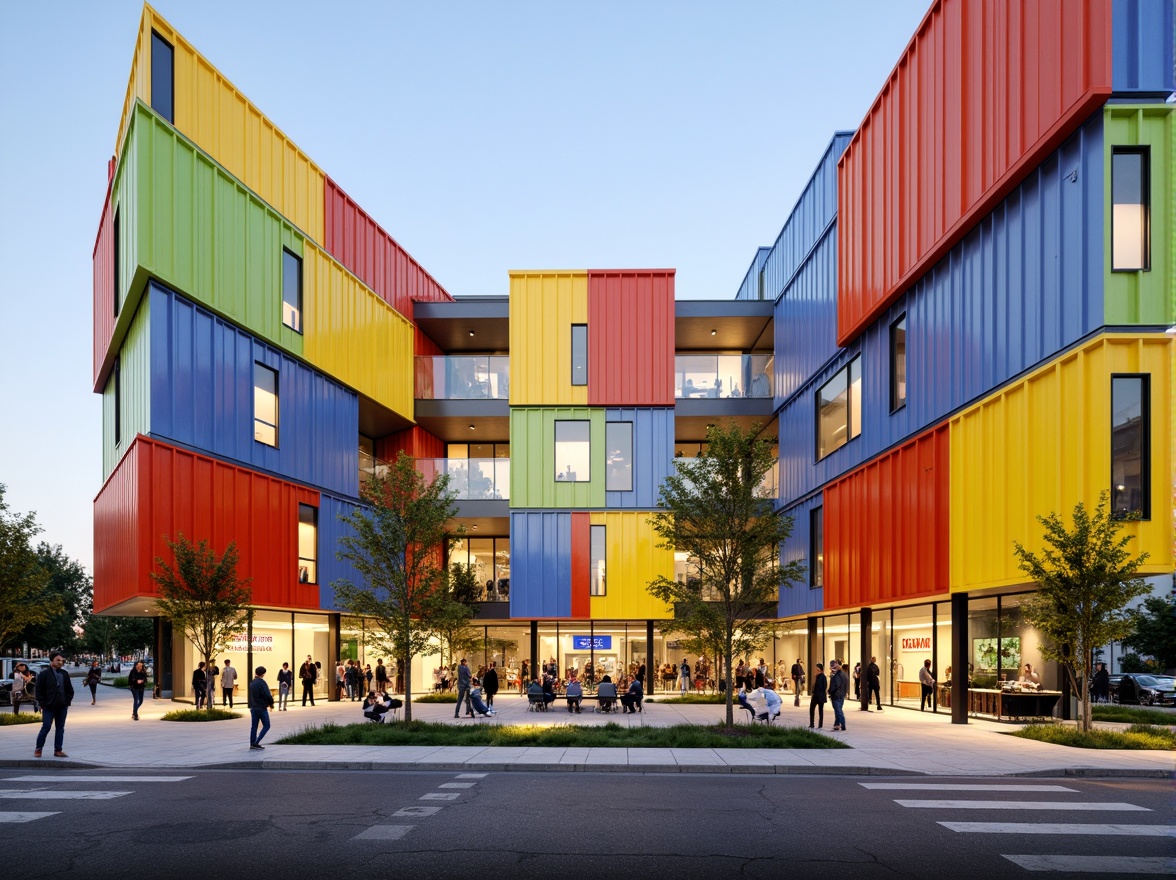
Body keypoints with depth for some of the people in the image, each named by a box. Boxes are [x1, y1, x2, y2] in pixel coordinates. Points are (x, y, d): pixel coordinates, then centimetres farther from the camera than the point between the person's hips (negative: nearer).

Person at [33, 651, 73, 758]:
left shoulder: (65, 674, 11)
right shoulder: (44, 674, -3)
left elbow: (70, 690, 17)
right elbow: (38, 690, -4)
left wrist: (67, 701, 6)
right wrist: (43, 704, -8)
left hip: (62, 707, 5)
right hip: (49, 707, -5)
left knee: (60, 728, 6)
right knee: (46, 727, -5)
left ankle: (58, 750, 11)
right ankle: (38, 749, 8)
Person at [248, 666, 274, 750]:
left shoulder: (251, 683, 10)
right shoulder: (261, 682, -15)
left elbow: (248, 695, 18)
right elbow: (267, 695, -19)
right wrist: (271, 703, -2)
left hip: (253, 708, 7)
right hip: (262, 708, -7)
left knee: (253, 726, 12)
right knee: (266, 726, 0)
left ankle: (252, 744, 11)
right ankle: (256, 742, -9)